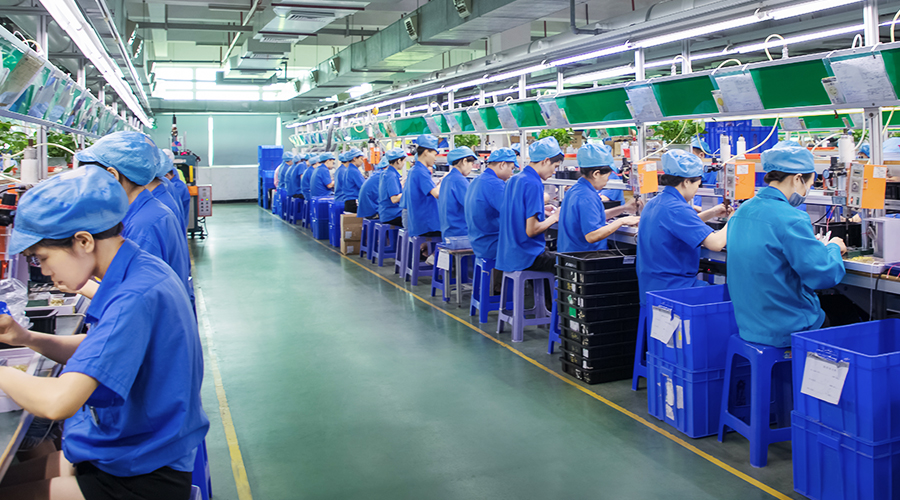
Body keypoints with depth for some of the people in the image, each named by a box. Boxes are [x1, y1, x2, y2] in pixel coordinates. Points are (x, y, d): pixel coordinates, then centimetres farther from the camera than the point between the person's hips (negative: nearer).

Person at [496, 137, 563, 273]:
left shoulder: (514, 180, 10)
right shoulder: (533, 184, -18)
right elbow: (531, 230, -21)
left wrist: (543, 214, 15)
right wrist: (554, 217, -6)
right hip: (527, 257, -10)